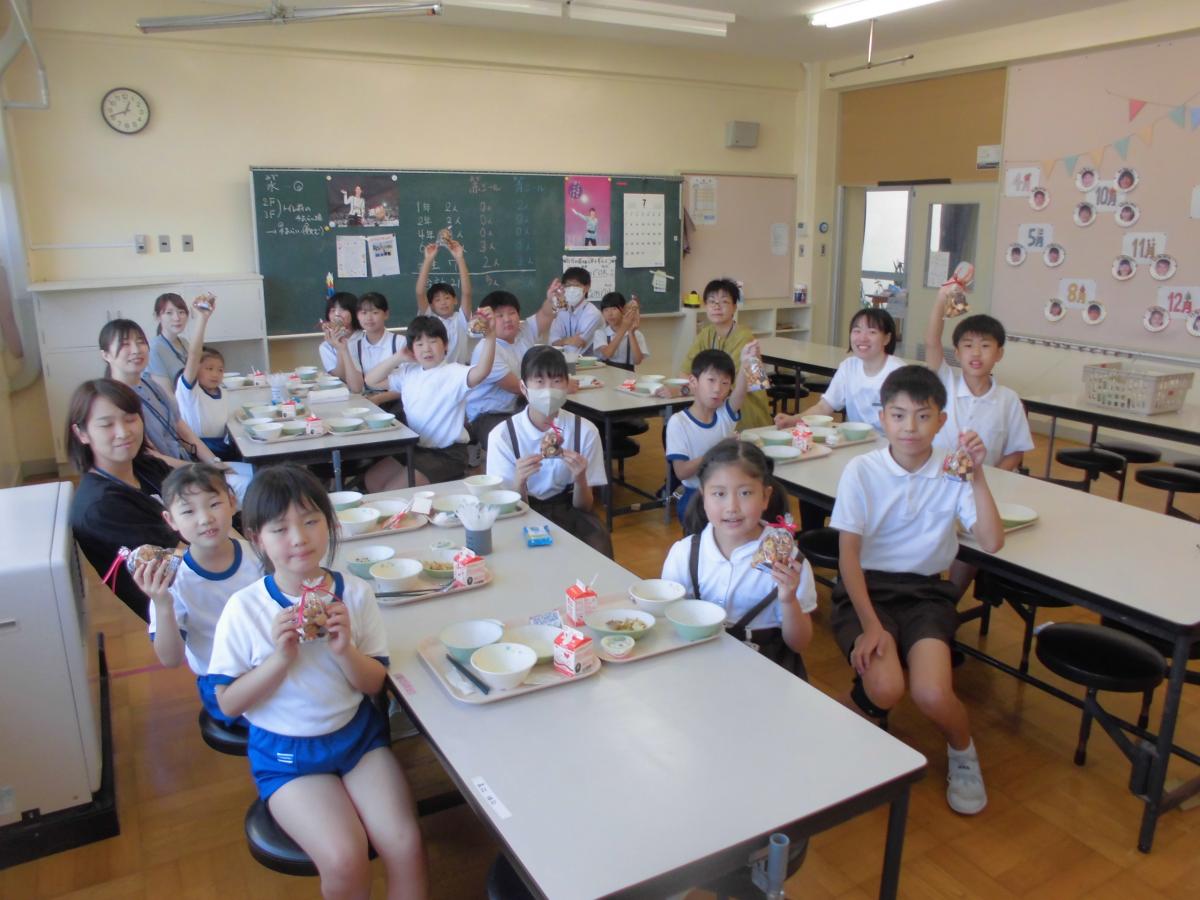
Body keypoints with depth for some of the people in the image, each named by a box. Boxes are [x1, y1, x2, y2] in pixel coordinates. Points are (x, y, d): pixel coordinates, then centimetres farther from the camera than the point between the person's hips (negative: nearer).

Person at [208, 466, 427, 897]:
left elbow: (375, 684, -2)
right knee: (344, 860, -19)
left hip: (359, 733, 2)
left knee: (405, 845, -14)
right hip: (286, 753, -2)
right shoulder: (244, 609, -13)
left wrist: (345, 650, -22)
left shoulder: (355, 592, -7)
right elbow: (228, 703, -8)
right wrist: (280, 657, -23)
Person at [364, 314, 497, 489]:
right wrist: (397, 358, 4)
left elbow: (481, 372, -33)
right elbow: (372, 381, 16)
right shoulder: (408, 372, 10)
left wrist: (490, 338, -48)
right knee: (372, 480, 12)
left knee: (394, 491, -17)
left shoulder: (454, 373, -13)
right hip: (414, 448, 8)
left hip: (447, 454, -8)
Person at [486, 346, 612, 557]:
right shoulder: (502, 435, -12)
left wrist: (580, 479, -24)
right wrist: (519, 482, -29)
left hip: (567, 510, 1)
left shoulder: (585, 430, -8)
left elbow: (584, 506, -3)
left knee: (599, 539, -29)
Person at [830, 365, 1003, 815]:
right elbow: (848, 554, -9)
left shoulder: (953, 474, -3)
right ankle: (864, 700, 14)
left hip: (926, 592, 1)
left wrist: (978, 476, -20)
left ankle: (962, 750, 14)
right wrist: (870, 625, -17)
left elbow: (991, 542, -12)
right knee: (885, 688, -27)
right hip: (866, 588, -1)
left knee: (932, 694, -23)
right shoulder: (861, 470, -8)